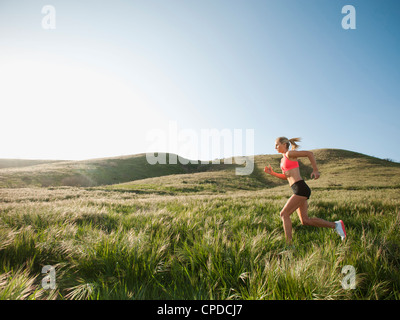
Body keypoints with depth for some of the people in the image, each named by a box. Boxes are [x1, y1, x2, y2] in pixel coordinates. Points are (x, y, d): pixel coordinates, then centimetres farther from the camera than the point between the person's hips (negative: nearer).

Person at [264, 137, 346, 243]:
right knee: (305, 220, 10)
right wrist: (272, 173, 16)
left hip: (301, 188, -9)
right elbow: (285, 177, 26)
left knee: (284, 214, -8)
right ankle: (335, 225, 18)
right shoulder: (283, 159, 21)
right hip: (298, 190, 9)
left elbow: (309, 153, -9)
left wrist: (315, 170, -11)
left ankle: (289, 242, -4)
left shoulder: (289, 153, -4)